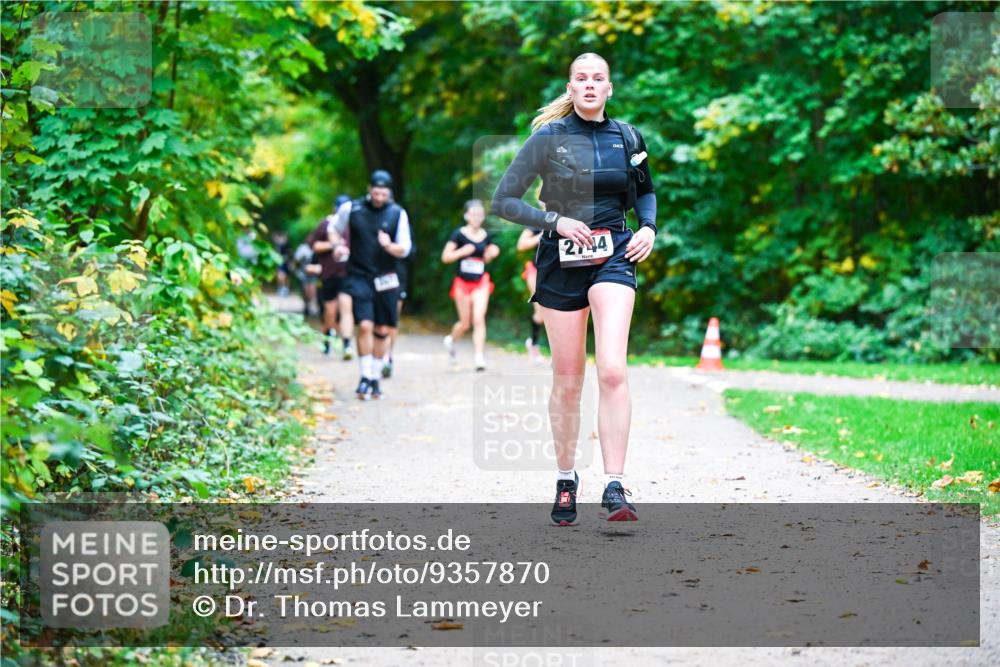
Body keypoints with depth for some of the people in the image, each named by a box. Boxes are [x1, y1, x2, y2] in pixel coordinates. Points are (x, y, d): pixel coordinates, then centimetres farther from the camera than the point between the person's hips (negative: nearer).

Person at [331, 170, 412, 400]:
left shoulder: (398, 213, -2)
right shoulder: (351, 209, -3)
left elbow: (404, 249, -3)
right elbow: (335, 230, 18)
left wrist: (389, 246, -21)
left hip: (386, 279, 2)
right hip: (359, 276, -2)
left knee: (382, 331, 6)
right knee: (365, 326, -15)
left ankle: (375, 378, 19)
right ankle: (365, 377, -9)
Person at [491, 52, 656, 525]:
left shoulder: (627, 137, 6)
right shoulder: (548, 138, -2)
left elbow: (645, 193, 24)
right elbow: (503, 201, -3)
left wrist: (649, 228, 4)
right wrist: (556, 221, -15)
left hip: (613, 259, 1)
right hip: (561, 263, -1)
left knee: (613, 370, -18)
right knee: (567, 381, 6)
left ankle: (614, 489, -19)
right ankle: (566, 481, 24)